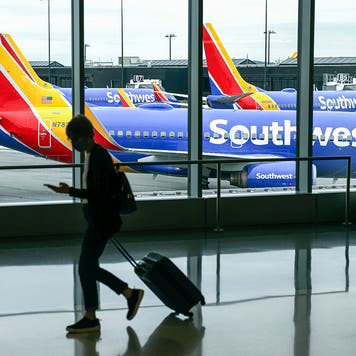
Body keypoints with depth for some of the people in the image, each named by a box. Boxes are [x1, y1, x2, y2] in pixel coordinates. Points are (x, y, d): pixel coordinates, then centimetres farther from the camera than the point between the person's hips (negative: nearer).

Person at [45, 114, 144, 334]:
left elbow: (99, 194, -22)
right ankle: (131, 294, 21)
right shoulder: (92, 155, 11)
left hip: (100, 220, -10)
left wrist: (69, 191, -23)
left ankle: (91, 319, 11)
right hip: (96, 219, 10)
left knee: (86, 268, -1)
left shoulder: (99, 158, -19)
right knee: (90, 268, 13)